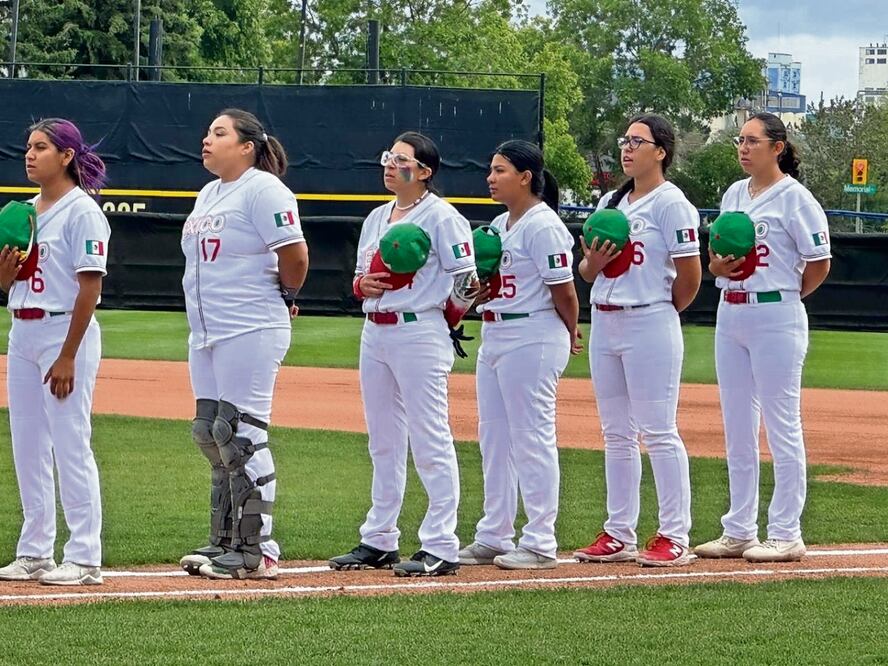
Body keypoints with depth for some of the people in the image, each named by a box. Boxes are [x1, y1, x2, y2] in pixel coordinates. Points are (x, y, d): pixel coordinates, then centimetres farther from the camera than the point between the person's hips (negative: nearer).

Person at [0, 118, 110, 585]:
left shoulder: (82, 212, -11)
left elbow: (90, 287, -16)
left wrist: (67, 357, -20)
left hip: (65, 332, -9)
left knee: (70, 445, -8)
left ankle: (84, 559, -5)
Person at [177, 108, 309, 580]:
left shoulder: (263, 189, -11)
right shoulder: (209, 194, 18)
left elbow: (294, 254, -16)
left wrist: (285, 298, -1)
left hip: (250, 332, -10)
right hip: (206, 333, 10)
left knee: (241, 435, -10)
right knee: (211, 434, 11)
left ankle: (257, 550, -7)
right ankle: (224, 542, 19)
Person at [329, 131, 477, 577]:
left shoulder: (441, 216, -6)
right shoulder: (376, 219, 17)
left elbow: (466, 277, -9)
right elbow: (359, 280, 21)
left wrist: (447, 318, -15)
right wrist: (364, 285, 0)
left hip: (420, 334, -8)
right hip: (375, 334, 8)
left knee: (430, 442, -8)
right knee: (383, 443, 13)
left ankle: (441, 547, -7)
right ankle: (379, 541, 19)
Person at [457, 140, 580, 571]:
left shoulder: (543, 225, -14)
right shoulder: (499, 225, 15)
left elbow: (563, 290, -13)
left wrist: (569, 336, -1)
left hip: (533, 339, -10)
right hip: (494, 338, 10)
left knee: (532, 438, -6)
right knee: (494, 438, 12)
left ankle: (540, 542, -2)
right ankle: (493, 537, 19)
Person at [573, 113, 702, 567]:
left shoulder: (670, 203, -8)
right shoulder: (610, 203, 15)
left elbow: (690, 275, -11)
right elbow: (587, 271, 16)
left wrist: (666, 313, 1)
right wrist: (593, 262, -6)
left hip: (649, 325, -8)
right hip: (604, 323, 8)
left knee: (659, 432, -7)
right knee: (616, 435, 11)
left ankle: (674, 538, -5)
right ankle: (619, 535, 16)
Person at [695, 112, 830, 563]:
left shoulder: (794, 197, -8)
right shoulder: (733, 195, 13)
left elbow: (819, 264, -8)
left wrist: (786, 297, 1)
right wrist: (719, 265, -4)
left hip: (776, 318, -8)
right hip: (730, 315, 8)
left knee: (782, 427, -3)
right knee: (736, 428, 11)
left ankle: (786, 534, 0)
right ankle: (739, 531, 17)